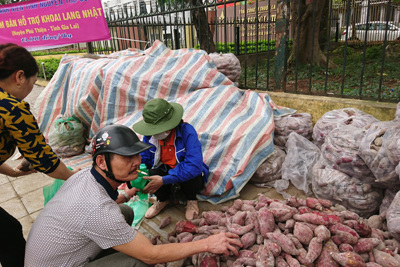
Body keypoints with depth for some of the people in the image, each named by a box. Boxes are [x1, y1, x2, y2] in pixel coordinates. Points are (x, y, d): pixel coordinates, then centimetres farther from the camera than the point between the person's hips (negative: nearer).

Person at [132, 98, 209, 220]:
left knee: (193, 179, -36)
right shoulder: (150, 135, -16)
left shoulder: (187, 131, -30)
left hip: (187, 176, -3)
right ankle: (162, 199, 9)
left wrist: (164, 180, -41)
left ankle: (191, 200, 5)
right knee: (152, 173, -29)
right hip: (164, 171, 3)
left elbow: (194, 166, -38)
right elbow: (143, 159, -4)